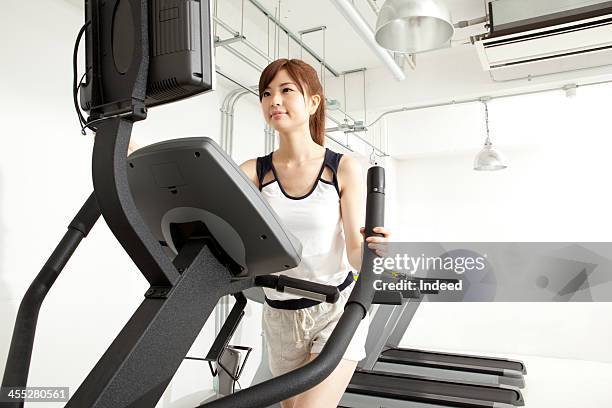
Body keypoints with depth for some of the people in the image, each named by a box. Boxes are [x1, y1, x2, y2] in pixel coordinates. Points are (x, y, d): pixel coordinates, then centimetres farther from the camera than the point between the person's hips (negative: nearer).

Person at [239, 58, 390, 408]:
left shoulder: (344, 169, -8)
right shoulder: (255, 172, -2)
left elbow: (356, 253, -11)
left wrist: (371, 249, -34)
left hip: (336, 309, -3)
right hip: (280, 316, 4)